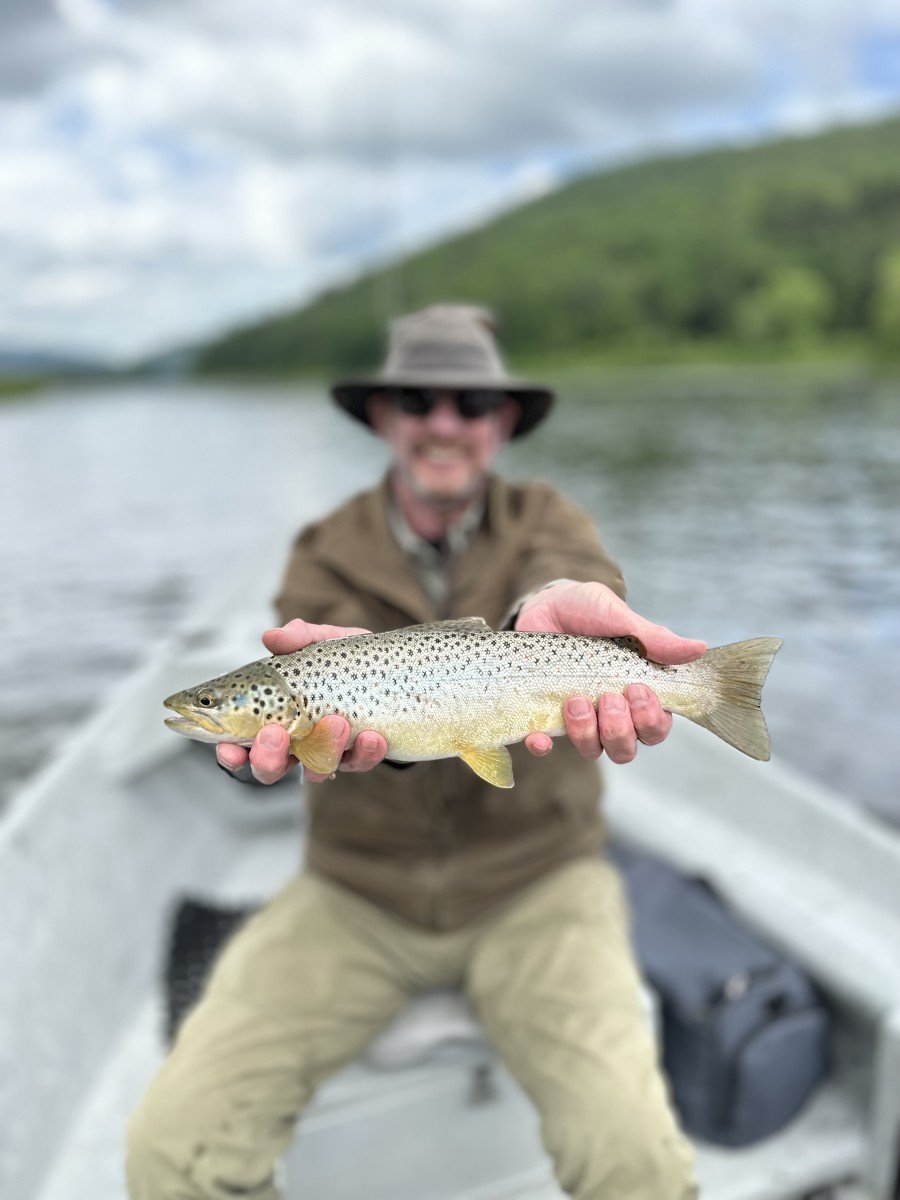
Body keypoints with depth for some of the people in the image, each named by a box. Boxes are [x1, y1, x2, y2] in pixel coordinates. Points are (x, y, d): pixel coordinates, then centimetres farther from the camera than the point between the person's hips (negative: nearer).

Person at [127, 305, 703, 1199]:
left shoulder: (544, 522, -1)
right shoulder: (326, 554, 1)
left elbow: (577, 578, -25)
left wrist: (550, 611, -50)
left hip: (535, 882, 0)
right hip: (358, 891, 2)